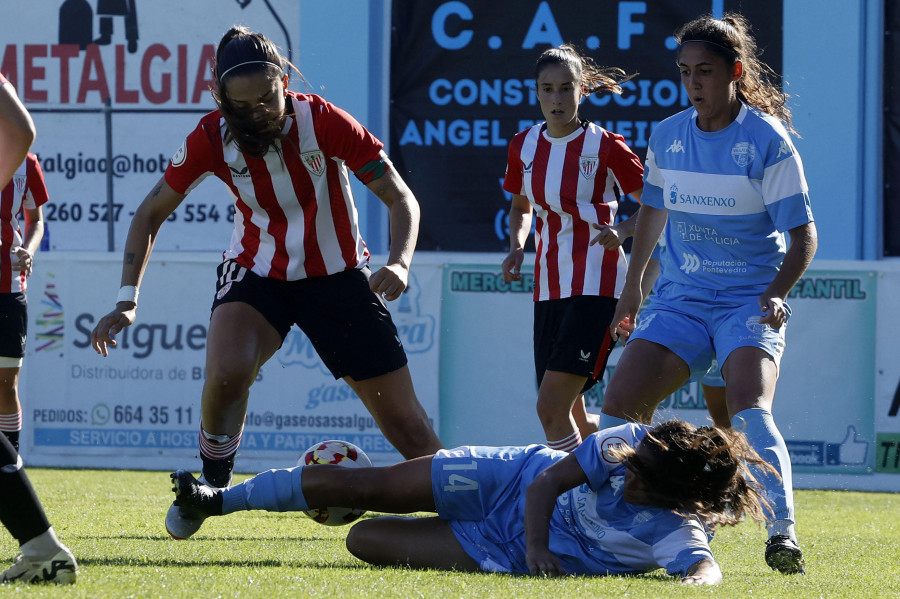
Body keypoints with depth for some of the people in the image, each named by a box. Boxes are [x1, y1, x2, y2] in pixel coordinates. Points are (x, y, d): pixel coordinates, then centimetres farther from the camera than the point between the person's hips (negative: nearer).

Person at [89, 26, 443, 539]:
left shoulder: (322, 121, -21)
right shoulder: (213, 137, -15)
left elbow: (401, 198, -17)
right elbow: (152, 213, -2)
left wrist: (399, 262, -37)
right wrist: (127, 302, -11)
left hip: (337, 275, 0)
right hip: (257, 270, 1)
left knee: (404, 420, -5)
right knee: (226, 372, -30)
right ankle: (211, 488, -5)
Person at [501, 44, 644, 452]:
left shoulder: (604, 146, -7)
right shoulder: (524, 145, 8)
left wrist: (622, 231, -18)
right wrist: (516, 247, 7)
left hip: (595, 287, -6)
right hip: (548, 290, 6)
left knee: (551, 407, -19)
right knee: (569, 415, 8)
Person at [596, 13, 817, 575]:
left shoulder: (768, 140, -11)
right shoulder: (667, 135, 5)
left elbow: (802, 235, -11)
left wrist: (775, 293, -27)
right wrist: (632, 285, 26)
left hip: (751, 299, -5)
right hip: (681, 297, 5)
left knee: (748, 408, -28)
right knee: (620, 403, -7)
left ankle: (784, 534, -24)